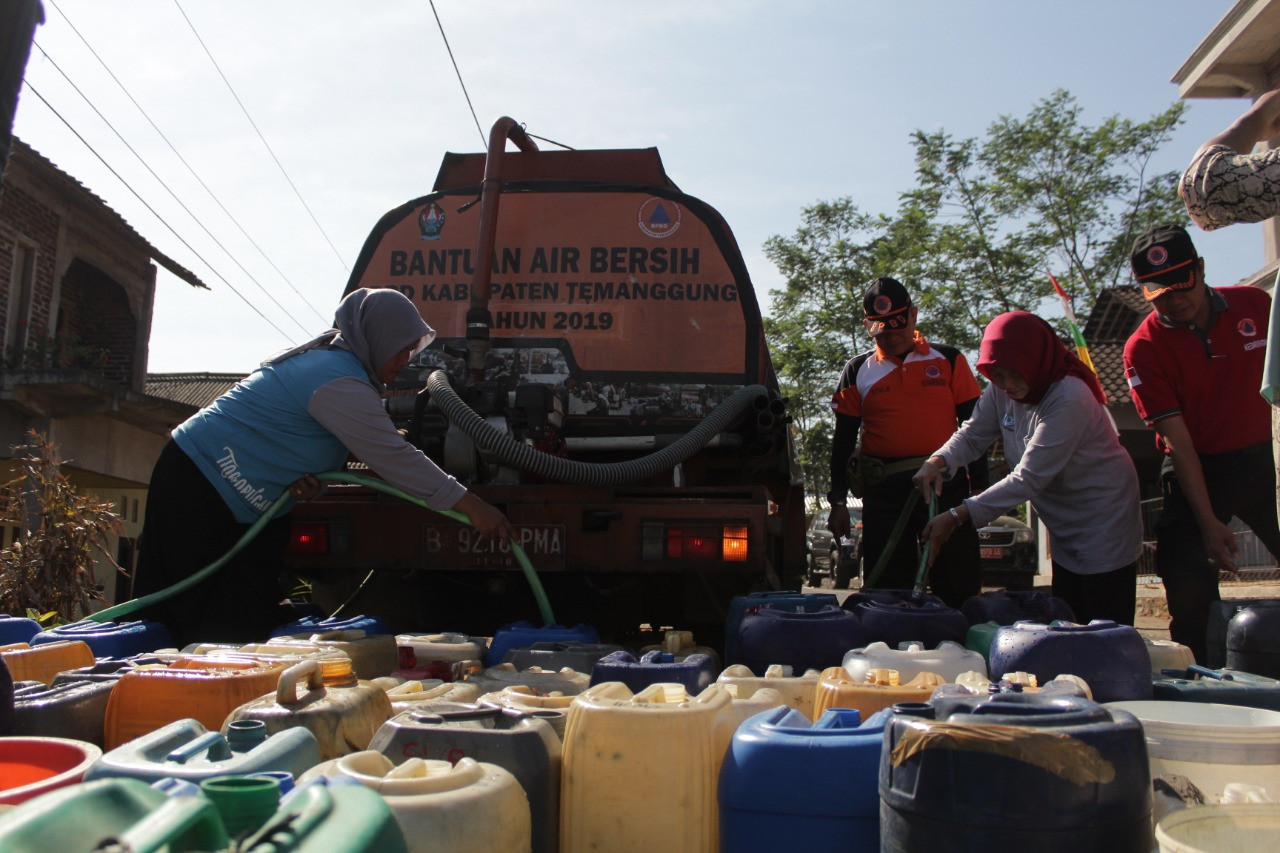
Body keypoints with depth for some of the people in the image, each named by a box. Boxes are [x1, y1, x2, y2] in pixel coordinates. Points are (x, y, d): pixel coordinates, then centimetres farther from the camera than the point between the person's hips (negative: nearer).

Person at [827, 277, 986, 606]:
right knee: (886, 590, 8)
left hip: (945, 484, -1)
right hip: (883, 491, 1)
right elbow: (843, 440, 10)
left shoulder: (949, 360, 7)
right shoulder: (857, 372, 9)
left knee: (960, 587, 2)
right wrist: (837, 502, 7)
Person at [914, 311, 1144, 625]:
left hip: (1104, 524, -7)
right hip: (1065, 530, 7)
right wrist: (937, 461, -27)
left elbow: (1029, 479, -31)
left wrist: (958, 517, -35)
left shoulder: (1069, 399, -29)